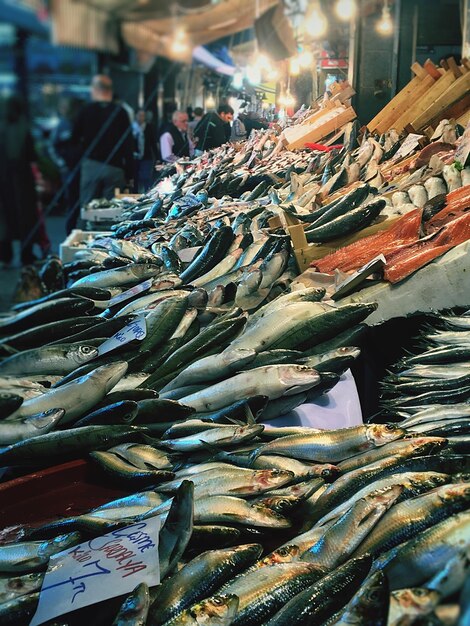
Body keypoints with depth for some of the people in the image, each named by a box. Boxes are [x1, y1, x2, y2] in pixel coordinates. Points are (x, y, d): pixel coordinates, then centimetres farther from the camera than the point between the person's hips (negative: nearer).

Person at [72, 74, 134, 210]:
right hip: (115, 167, 0)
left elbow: (75, 139, 9)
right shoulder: (120, 112, 0)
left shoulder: (86, 110, 0)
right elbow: (129, 146, -1)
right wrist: (129, 175, 3)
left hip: (91, 165, 0)